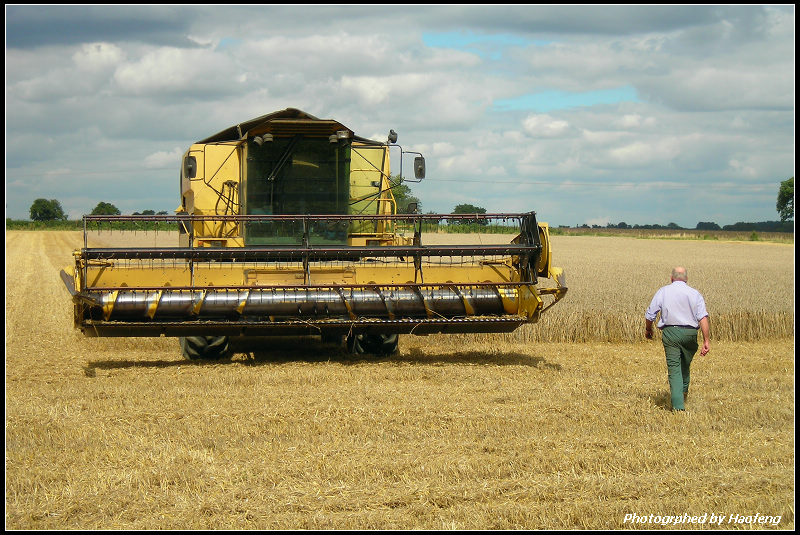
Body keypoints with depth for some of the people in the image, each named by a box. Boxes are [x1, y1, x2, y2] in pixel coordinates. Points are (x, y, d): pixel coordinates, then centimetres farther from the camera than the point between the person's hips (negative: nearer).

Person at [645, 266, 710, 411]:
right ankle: (684, 391, 41)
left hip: (670, 332, -1)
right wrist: (706, 341, -8)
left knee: (674, 368, -3)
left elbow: (649, 315, 5)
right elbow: (703, 318, -6)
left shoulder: (663, 291, 6)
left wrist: (648, 330, 24)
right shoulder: (695, 293, 7)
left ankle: (678, 405, -12)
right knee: (685, 365, 24)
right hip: (690, 333, 1)